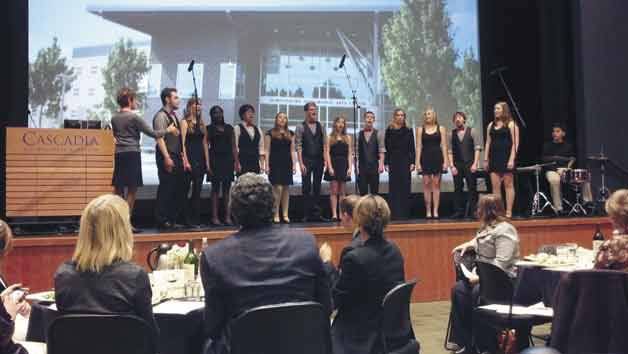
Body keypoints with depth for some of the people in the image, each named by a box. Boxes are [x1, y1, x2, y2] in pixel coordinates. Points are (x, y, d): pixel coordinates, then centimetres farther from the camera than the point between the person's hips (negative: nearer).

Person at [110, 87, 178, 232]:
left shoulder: (114, 118, 12)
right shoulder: (134, 117, -8)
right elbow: (153, 134, -8)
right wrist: (168, 130, 6)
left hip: (119, 155, 7)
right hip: (132, 154, -7)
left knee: (118, 189, 10)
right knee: (132, 190, -3)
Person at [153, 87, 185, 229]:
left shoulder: (174, 115, 17)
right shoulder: (161, 116, -9)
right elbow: (159, 138, -17)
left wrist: (181, 153, 13)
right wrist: (167, 158, -22)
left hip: (176, 157, 9)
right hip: (166, 157, -9)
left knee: (178, 189, 11)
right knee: (166, 188, -4)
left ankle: (173, 219, 21)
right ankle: (162, 220, 5)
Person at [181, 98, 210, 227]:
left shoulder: (202, 124, 15)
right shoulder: (185, 122, -1)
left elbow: (205, 144, 14)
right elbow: (182, 143, -8)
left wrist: (207, 162, 9)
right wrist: (185, 161, -16)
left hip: (200, 160, 6)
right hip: (190, 159, -6)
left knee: (197, 190, 6)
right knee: (186, 190, -1)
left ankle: (196, 219, 10)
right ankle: (186, 219, 5)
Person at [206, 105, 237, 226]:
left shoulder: (229, 128, 13)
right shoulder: (209, 129, 4)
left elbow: (233, 146, 11)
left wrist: (236, 161, 2)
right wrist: (207, 164, -10)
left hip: (228, 160, 3)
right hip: (215, 160, -3)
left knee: (226, 189, 4)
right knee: (215, 188, -2)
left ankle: (227, 216, 7)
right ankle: (214, 217, 0)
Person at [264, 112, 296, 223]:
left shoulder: (290, 134, 13)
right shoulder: (270, 133, 2)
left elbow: (292, 151, 11)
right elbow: (267, 151, -1)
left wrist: (294, 164, 3)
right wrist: (267, 165, -9)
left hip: (287, 164, 4)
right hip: (275, 163, -4)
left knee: (286, 188, 4)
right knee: (278, 188, -12)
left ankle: (285, 215, 8)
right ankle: (275, 214, -4)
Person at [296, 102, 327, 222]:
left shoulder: (320, 127, 9)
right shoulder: (301, 127, -1)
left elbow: (324, 145, 8)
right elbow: (298, 146, -6)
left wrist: (325, 160, 0)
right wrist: (301, 163, -13)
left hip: (319, 161, 3)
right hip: (307, 160, -3)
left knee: (317, 188, 7)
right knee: (306, 188, 1)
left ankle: (316, 214, 13)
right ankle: (306, 214, 8)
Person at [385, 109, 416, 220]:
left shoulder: (408, 131, 7)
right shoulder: (389, 131, 5)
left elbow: (412, 148, 6)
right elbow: (386, 148, 3)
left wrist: (412, 162, -3)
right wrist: (386, 163, -3)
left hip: (405, 161, 1)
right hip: (393, 161, -1)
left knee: (405, 187, 1)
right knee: (394, 187, 0)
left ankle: (404, 213, 7)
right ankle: (394, 213, 4)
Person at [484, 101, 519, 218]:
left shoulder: (511, 124, -1)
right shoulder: (491, 125, 14)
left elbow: (515, 143, -7)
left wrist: (512, 159, -15)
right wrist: (486, 159, 8)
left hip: (506, 157, -5)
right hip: (494, 157, 5)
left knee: (508, 184, 0)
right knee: (495, 186, 2)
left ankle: (508, 212, 3)